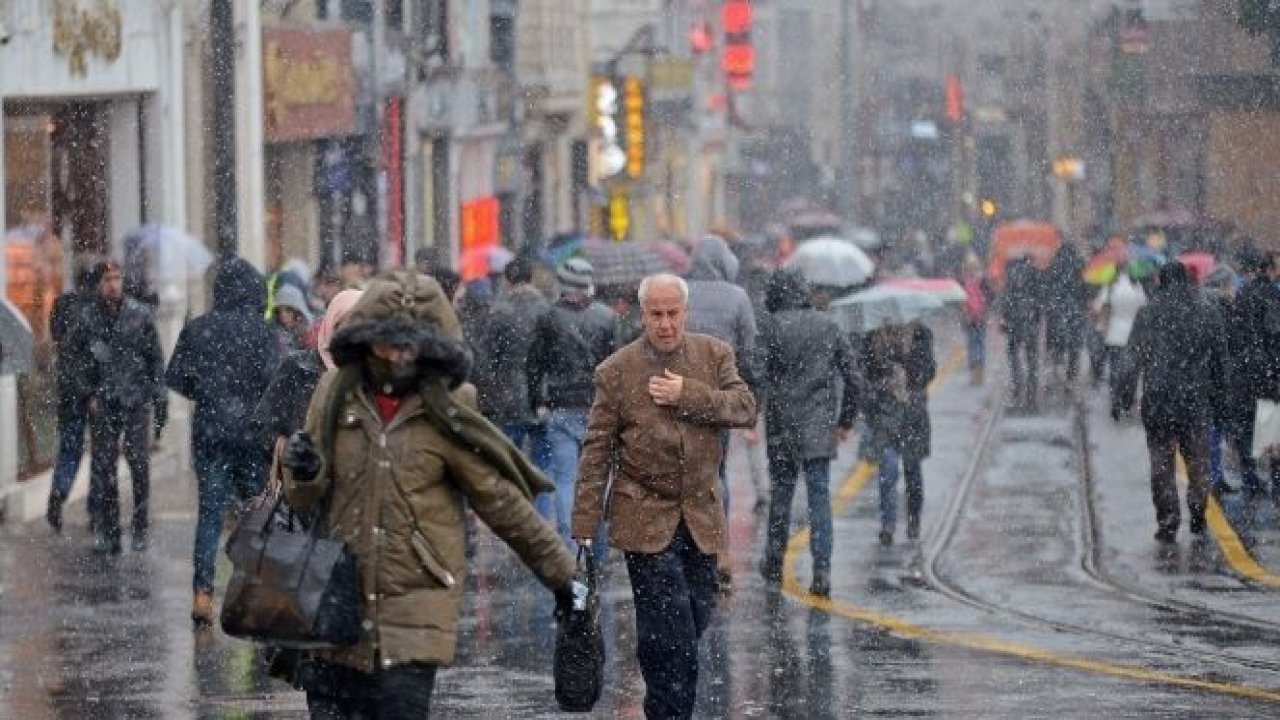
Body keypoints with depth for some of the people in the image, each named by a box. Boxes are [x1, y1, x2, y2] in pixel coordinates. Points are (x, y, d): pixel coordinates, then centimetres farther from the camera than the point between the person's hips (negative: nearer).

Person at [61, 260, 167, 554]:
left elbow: (155, 359, 4)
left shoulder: (141, 315, 1)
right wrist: (87, 394, 0)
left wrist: (159, 400, 2)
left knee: (139, 464, -6)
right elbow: (74, 359, 9)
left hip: (136, 401, -1)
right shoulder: (86, 319, 2)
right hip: (102, 405, 1)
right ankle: (108, 532, 8)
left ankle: (140, 528, 4)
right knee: (103, 468, 1)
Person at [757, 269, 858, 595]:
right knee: (820, 496, 0)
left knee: (781, 492, 13)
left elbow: (760, 374, -13)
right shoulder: (827, 326, 6)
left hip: (782, 425, -2)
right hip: (821, 426, 2)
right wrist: (847, 419, 17)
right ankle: (822, 570, -9)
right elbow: (850, 376, 8)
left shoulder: (771, 327, -5)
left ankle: (774, 562, 22)